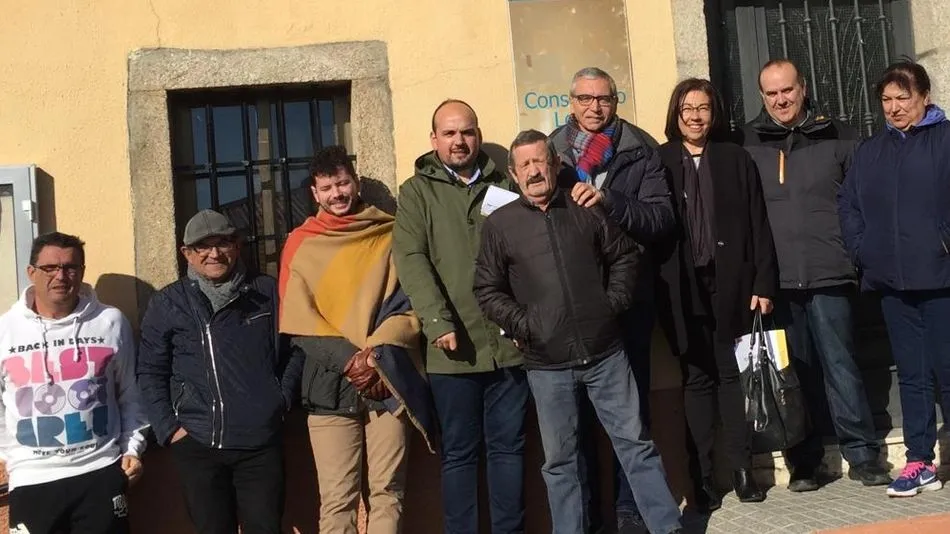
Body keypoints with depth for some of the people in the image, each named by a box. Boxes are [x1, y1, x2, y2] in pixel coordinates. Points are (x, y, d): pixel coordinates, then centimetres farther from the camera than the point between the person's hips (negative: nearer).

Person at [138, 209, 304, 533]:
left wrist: (284, 401, 2)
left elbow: (294, 349, 12)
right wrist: (168, 428, -3)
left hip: (261, 441, 0)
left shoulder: (267, 292, 5)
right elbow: (150, 372, 4)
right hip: (197, 445, 0)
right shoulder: (167, 303, 2)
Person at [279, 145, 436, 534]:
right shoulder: (300, 245, 9)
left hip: (387, 382, 0)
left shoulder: (390, 236, 9)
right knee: (337, 499, -2)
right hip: (330, 385, 0)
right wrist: (351, 361, -10)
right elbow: (298, 323, 2)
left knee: (387, 492, 2)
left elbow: (412, 303, 2)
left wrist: (377, 354, -12)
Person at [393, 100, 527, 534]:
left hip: (507, 342, 2)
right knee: (459, 452, 6)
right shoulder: (417, 192, 5)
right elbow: (410, 258, -7)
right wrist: (438, 321, -18)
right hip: (453, 347, -2)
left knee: (508, 446, 10)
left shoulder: (503, 186, 12)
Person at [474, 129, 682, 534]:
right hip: (547, 365, -1)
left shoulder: (587, 210, 5)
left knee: (635, 441, 9)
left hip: (606, 353, 1)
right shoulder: (499, 224, 0)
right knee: (560, 459, 9)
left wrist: (614, 303, 2)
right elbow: (488, 290, 1)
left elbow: (624, 256, 14)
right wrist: (522, 325, -9)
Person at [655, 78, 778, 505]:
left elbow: (758, 225, 5)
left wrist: (764, 283, -2)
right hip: (684, 289, -1)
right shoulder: (658, 162, 4)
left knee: (732, 373, 6)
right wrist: (659, 289, -8)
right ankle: (702, 477, 12)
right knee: (697, 379, 6)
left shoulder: (736, 159, 8)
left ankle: (742, 469, 15)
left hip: (731, 284, 1)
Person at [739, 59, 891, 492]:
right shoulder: (747, 143, 7)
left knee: (840, 364, 0)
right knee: (794, 371, 7)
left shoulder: (836, 136, 8)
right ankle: (804, 461, 17)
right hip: (776, 277, 1)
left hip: (828, 274, -1)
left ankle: (862, 454, 13)